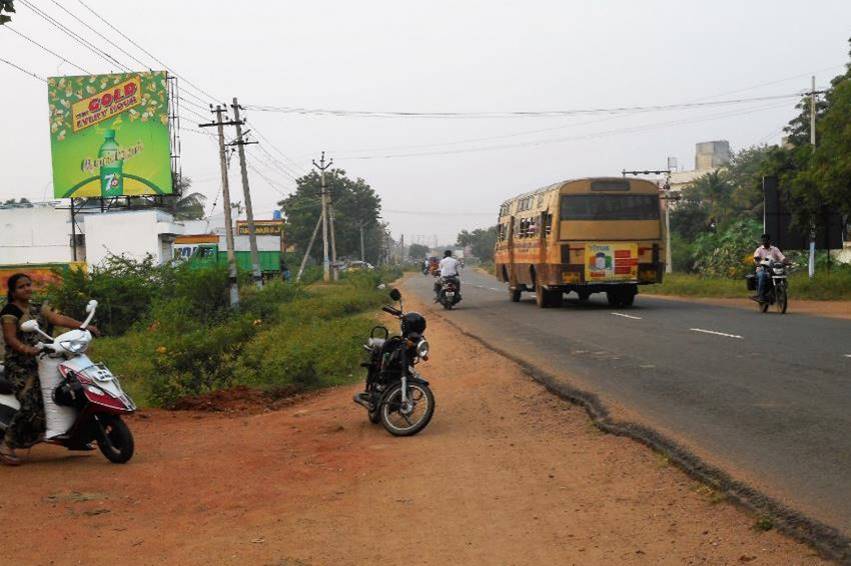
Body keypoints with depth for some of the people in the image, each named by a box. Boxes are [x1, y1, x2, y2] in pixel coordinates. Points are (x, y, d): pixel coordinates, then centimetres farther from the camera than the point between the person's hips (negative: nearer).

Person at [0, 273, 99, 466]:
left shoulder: (38, 309, 16)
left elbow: (58, 318, 3)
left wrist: (84, 326, -11)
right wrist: (27, 349, -32)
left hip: (41, 362, 8)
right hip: (20, 367, -8)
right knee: (31, 407, -21)